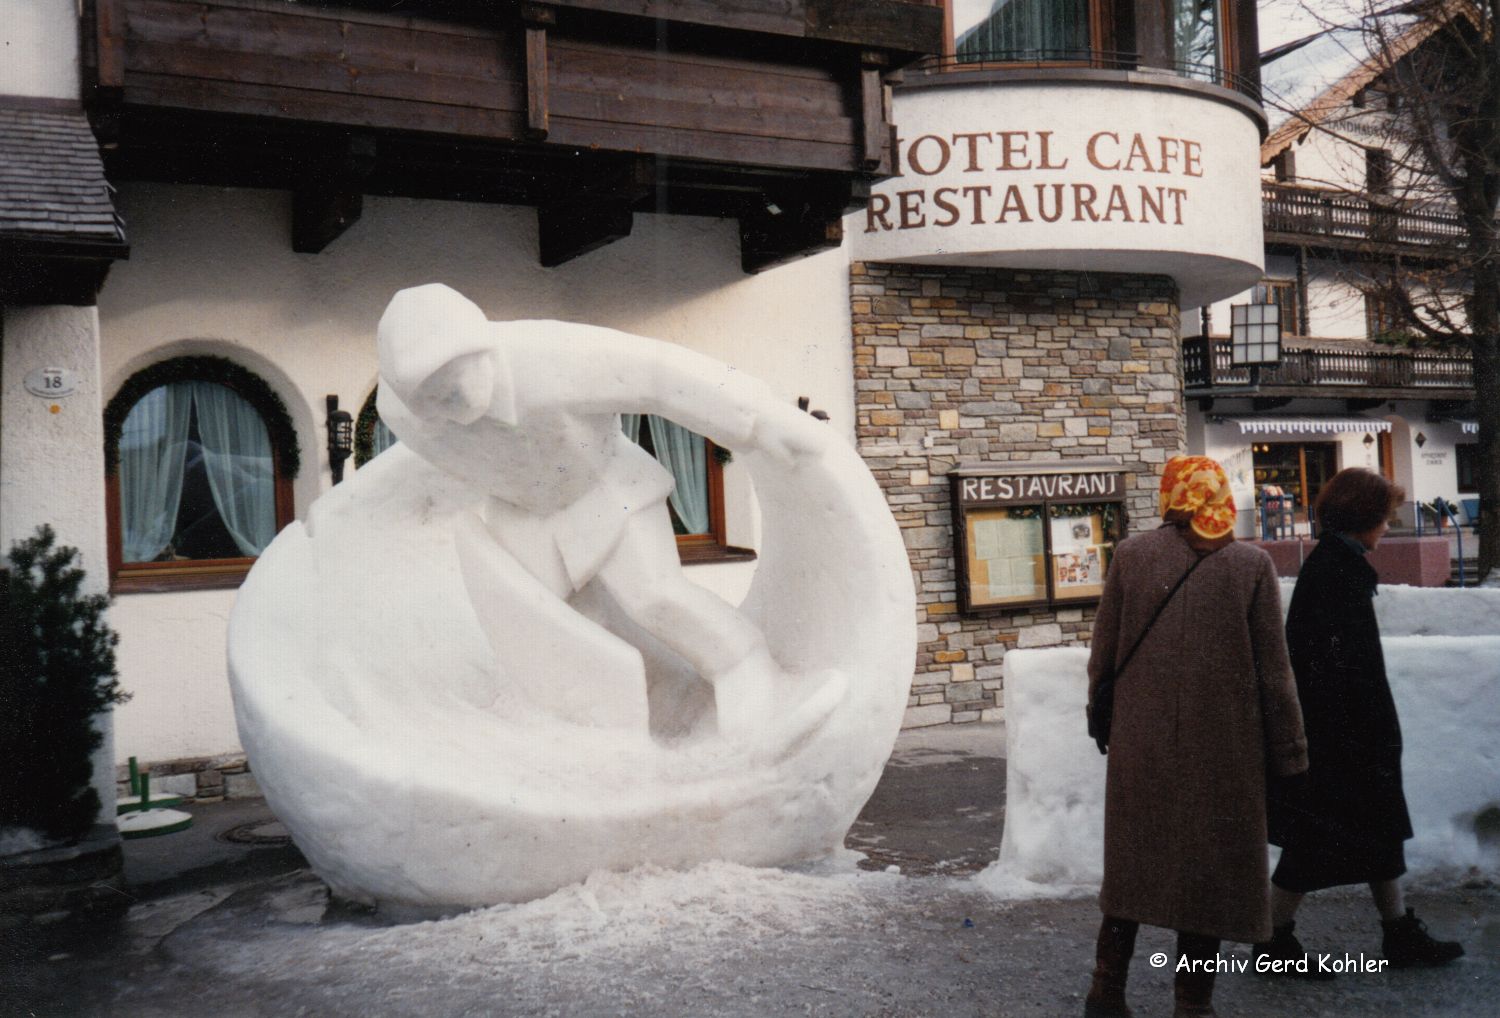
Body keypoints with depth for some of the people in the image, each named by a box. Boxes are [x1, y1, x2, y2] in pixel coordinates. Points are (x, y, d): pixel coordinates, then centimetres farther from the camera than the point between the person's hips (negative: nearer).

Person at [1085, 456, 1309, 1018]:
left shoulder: (1130, 555, -2)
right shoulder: (1252, 564, -4)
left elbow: (1103, 651, 2)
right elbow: (1273, 670, -3)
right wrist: (1288, 753, 3)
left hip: (1140, 743, 2)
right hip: (1224, 749, -1)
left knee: (1132, 862, 15)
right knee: (1210, 867, 9)